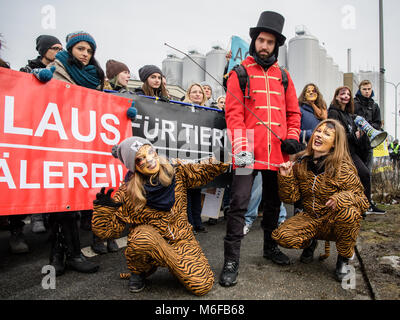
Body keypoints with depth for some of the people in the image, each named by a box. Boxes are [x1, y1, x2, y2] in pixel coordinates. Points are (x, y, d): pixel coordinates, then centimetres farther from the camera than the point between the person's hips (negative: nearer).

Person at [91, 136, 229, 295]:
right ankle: (138, 272, -2)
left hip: (181, 240, 2)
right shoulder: (127, 194, -13)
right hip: (148, 246, -1)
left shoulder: (178, 173, -7)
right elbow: (107, 230, -9)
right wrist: (103, 208, -26)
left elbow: (206, 171, 2)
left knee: (203, 286, -16)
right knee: (143, 237, -37)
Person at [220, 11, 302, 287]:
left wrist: (293, 137, 1)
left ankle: (271, 247, 35)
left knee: (273, 202, 16)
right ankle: (231, 260, 2)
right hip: (249, 151, -4)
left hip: (277, 152, 5)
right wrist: (240, 146, -17)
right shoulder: (240, 72, 3)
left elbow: (293, 112, 17)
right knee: (239, 202, -9)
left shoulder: (283, 76, 15)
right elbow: (233, 112, -6)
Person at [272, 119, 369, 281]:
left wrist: (342, 198, -32)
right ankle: (310, 241, 16)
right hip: (310, 219, 3)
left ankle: (343, 259, -5)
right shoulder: (301, 163, -5)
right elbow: (290, 198, -3)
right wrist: (285, 177, -20)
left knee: (348, 212, -35)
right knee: (281, 236, -22)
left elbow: (363, 200, -11)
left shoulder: (343, 168, -14)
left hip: (336, 223, -2)